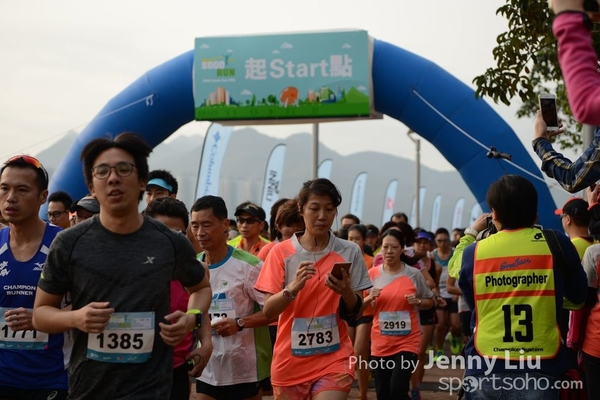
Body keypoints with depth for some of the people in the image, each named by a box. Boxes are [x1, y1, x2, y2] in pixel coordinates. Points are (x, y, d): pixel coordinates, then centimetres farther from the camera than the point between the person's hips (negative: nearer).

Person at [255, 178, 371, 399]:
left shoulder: (350, 252, -1)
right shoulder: (281, 252, -2)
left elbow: (355, 312, 1)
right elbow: (268, 310, -7)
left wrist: (345, 291, -19)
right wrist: (294, 287, -24)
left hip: (334, 359, -1)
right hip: (289, 360, 1)